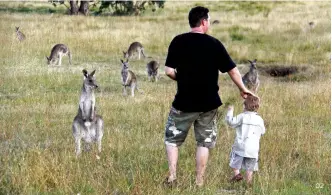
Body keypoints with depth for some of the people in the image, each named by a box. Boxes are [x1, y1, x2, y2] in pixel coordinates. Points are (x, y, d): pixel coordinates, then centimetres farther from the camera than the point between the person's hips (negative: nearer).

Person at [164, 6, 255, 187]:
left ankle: (172, 177, 4)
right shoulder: (214, 44, -6)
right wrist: (243, 89, 14)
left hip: (184, 102, 0)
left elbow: (169, 71, -10)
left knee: (172, 139, 15)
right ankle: (199, 182, 12)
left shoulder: (178, 41, -7)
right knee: (204, 142, 13)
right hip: (208, 103, 1)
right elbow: (233, 70, -1)